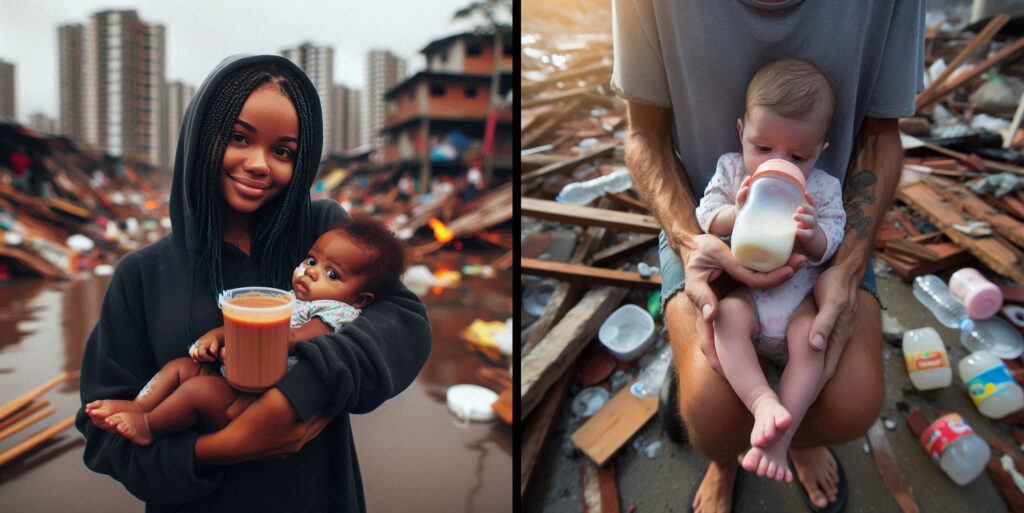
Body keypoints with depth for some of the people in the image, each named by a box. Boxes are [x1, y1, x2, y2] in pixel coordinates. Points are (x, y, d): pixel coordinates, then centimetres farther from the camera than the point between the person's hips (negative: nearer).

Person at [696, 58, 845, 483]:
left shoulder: (823, 188, 1)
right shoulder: (731, 169, 1)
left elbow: (830, 246, -3)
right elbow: (705, 218, -5)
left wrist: (813, 234, -27)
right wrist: (737, 212, -26)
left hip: (799, 294, 0)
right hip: (742, 290, 0)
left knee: (812, 339, -25)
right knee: (729, 318, -31)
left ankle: (778, 438, -23)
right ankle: (762, 400, -39)